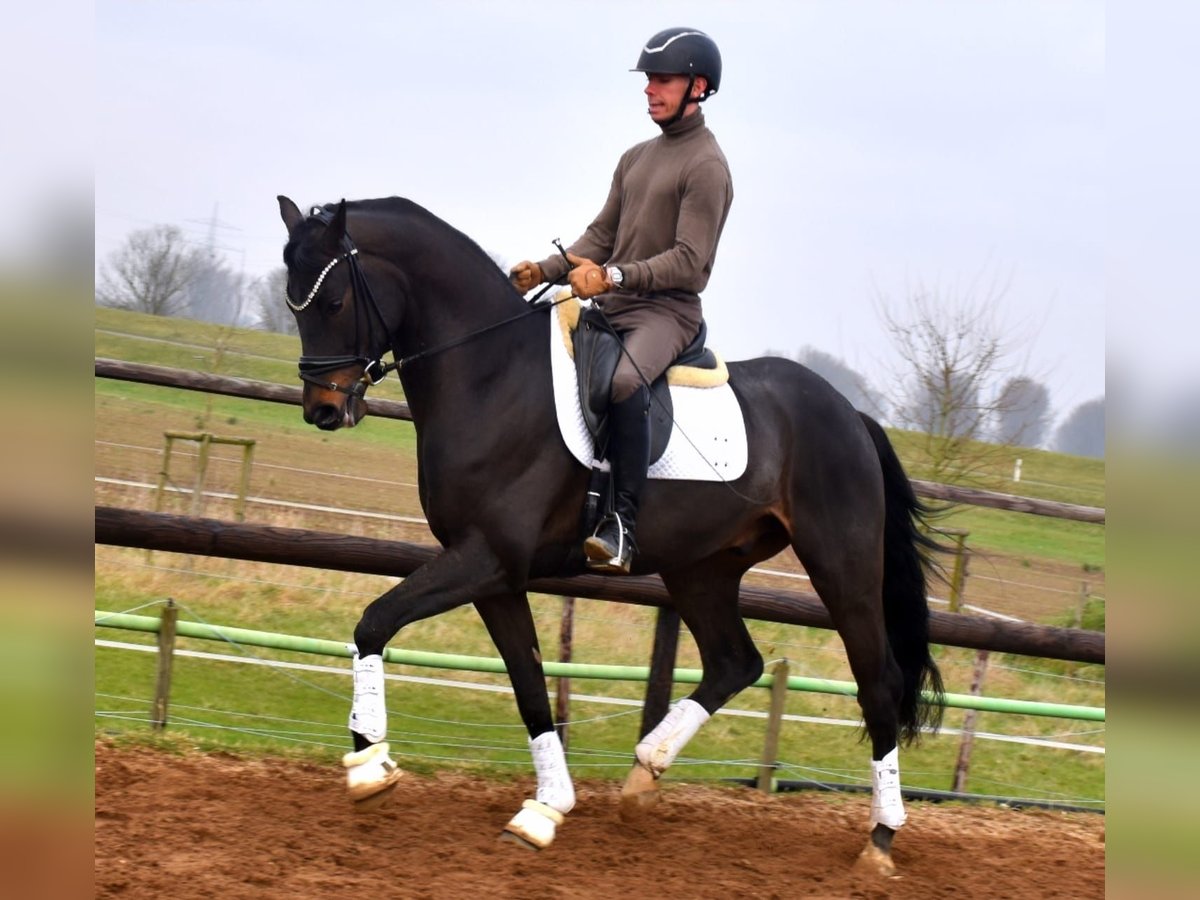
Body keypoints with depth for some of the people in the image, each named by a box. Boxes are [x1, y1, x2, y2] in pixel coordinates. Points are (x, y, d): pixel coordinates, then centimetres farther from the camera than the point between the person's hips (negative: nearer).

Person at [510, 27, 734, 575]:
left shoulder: (706, 166, -8)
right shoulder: (636, 158, 19)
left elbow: (690, 262, -16)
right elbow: (601, 237, 20)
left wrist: (614, 276, -26)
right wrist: (544, 272, 3)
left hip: (667, 312, -9)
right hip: (612, 306, 9)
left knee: (624, 380, -38)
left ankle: (623, 524, -37)